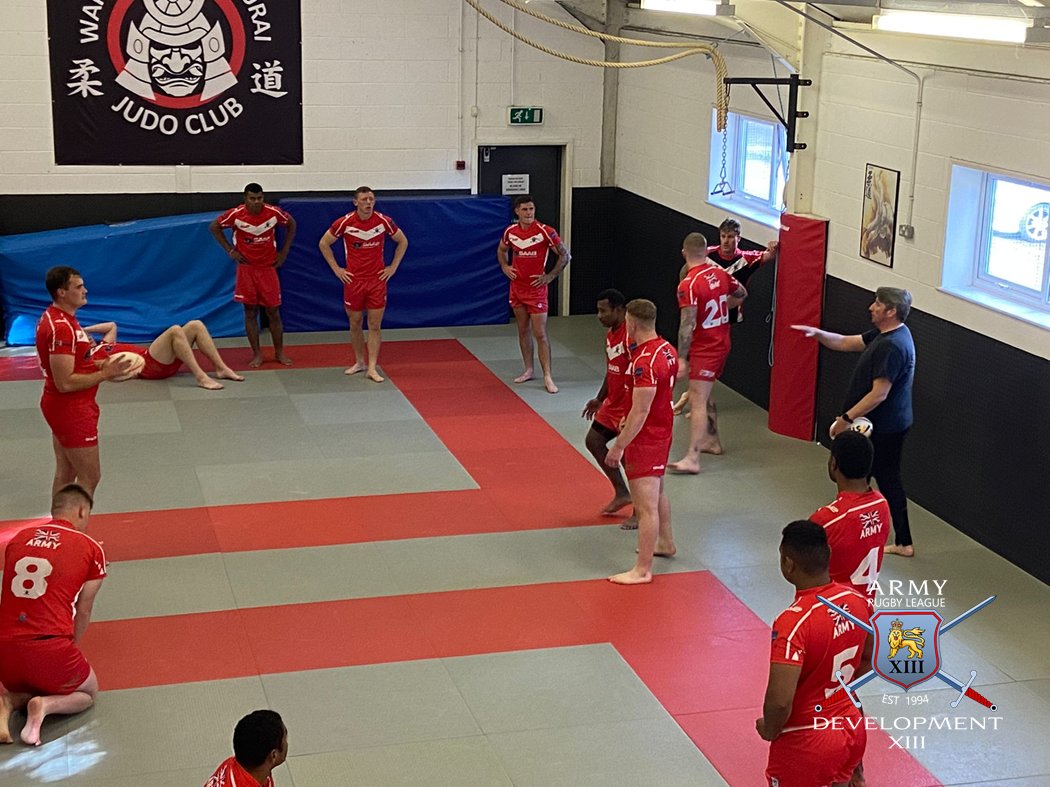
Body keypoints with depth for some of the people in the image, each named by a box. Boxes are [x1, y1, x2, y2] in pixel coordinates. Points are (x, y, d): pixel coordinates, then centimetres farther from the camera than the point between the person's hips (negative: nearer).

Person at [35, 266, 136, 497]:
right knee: (89, 477, -3)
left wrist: (101, 366, 6)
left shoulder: (55, 317, 8)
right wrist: (104, 373, -21)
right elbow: (65, 383, -27)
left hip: (64, 407, 10)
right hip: (71, 409, -10)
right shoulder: (61, 328, -25)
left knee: (65, 473, 17)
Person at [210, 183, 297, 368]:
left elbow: (291, 224, 9)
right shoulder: (236, 214, -12)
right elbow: (214, 227, 3)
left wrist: (284, 251, 5)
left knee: (273, 312, 4)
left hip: (268, 268, 1)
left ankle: (279, 353, 16)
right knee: (250, 312, 2)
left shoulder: (274, 213, -10)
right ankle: (257, 354, 9)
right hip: (246, 268, 0)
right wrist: (230, 250, -1)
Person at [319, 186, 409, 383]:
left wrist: (393, 267, 3)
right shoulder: (345, 222, -9)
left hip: (377, 280, 0)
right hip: (353, 280, 0)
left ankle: (372, 368, 0)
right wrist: (336, 269, 1)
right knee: (355, 324, 10)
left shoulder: (384, 221, -6)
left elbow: (403, 242, 10)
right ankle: (359, 362, 26)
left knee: (375, 326, -2)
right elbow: (324, 244, 4)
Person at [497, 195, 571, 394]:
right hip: (517, 287, 5)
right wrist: (505, 267, 6)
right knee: (523, 330, 13)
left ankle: (547, 377, -5)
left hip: (536, 288, -5)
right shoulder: (510, 232, 1)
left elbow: (565, 255, -8)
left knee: (540, 334, -7)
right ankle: (529, 370, 23)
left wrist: (550, 276, -12)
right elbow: (501, 250, 23)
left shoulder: (545, 231, -14)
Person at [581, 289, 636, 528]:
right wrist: (599, 399, 23)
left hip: (631, 406, -10)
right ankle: (622, 493, 27)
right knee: (594, 440, 16)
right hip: (614, 403, 10)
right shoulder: (610, 334, 9)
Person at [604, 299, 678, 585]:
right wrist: (630, 420, 22)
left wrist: (618, 446, -22)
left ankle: (643, 570, 0)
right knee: (657, 491, 28)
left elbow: (640, 413, -27)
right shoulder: (666, 349, 3)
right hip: (662, 430, 11)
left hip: (646, 439, -11)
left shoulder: (645, 363, -27)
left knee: (646, 505, -5)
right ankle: (665, 543, 46)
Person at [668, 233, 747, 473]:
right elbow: (741, 294, 20)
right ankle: (712, 440, 36)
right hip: (722, 343, 8)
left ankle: (692, 458, -17)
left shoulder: (688, 285, -21)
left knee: (698, 402, -12)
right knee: (703, 396, 24)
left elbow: (687, 325, -24)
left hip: (704, 349, -8)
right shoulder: (719, 273, 2)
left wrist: (681, 358, -21)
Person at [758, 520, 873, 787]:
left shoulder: (793, 622, -30)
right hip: (853, 730, 7)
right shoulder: (856, 600, -7)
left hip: (806, 744, -7)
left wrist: (769, 729, -12)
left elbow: (780, 701, -31)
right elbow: (868, 660, 11)